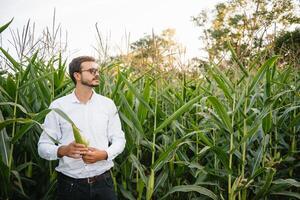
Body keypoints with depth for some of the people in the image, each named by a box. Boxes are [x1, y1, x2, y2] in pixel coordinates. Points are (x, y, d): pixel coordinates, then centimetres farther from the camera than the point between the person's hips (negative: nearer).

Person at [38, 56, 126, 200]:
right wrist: (63, 150, -23)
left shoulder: (108, 104, 2)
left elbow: (119, 140, 4)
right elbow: (43, 146, -3)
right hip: (70, 183, -1)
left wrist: (104, 154, -16)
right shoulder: (58, 106, -3)